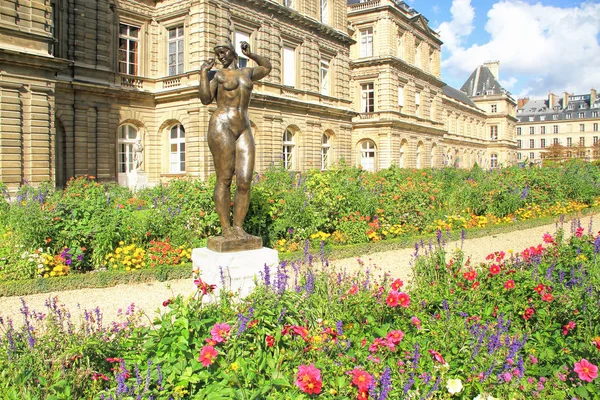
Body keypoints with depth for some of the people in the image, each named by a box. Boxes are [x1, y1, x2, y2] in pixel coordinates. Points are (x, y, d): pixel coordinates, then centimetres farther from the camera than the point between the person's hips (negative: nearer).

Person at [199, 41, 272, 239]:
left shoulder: (247, 72, 22)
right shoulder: (216, 75, 8)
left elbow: (267, 66, 37)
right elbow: (205, 99, -6)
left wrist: (250, 54, 24)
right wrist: (203, 72, -6)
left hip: (244, 130, 4)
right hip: (221, 127, -4)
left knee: (245, 182, -5)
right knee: (224, 180, -6)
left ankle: (238, 226, 3)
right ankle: (225, 228, -1)